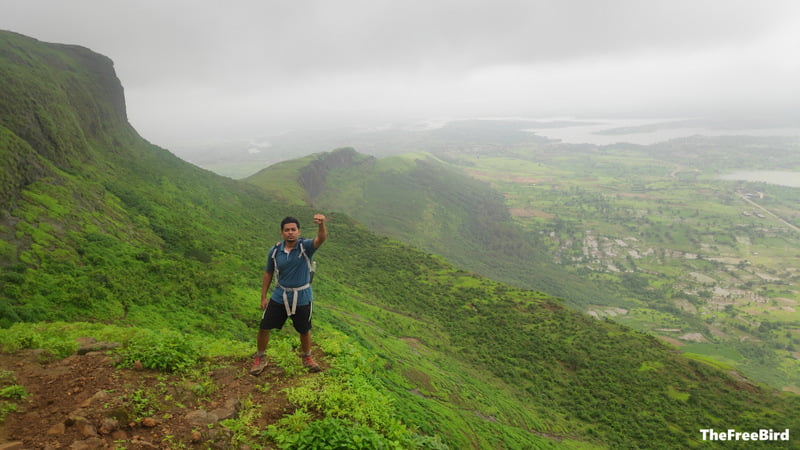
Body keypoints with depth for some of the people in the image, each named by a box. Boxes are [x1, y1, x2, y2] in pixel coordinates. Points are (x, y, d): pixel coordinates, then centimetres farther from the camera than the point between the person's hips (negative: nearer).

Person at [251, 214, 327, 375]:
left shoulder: (306, 246, -18)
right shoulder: (274, 251, -8)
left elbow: (321, 239, -40)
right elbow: (268, 273, 5)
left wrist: (321, 225, -62)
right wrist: (263, 297, 5)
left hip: (302, 297, -2)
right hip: (280, 296, 2)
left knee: (304, 330, 15)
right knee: (264, 327, 4)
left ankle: (307, 357, 42)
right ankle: (259, 359, 29)